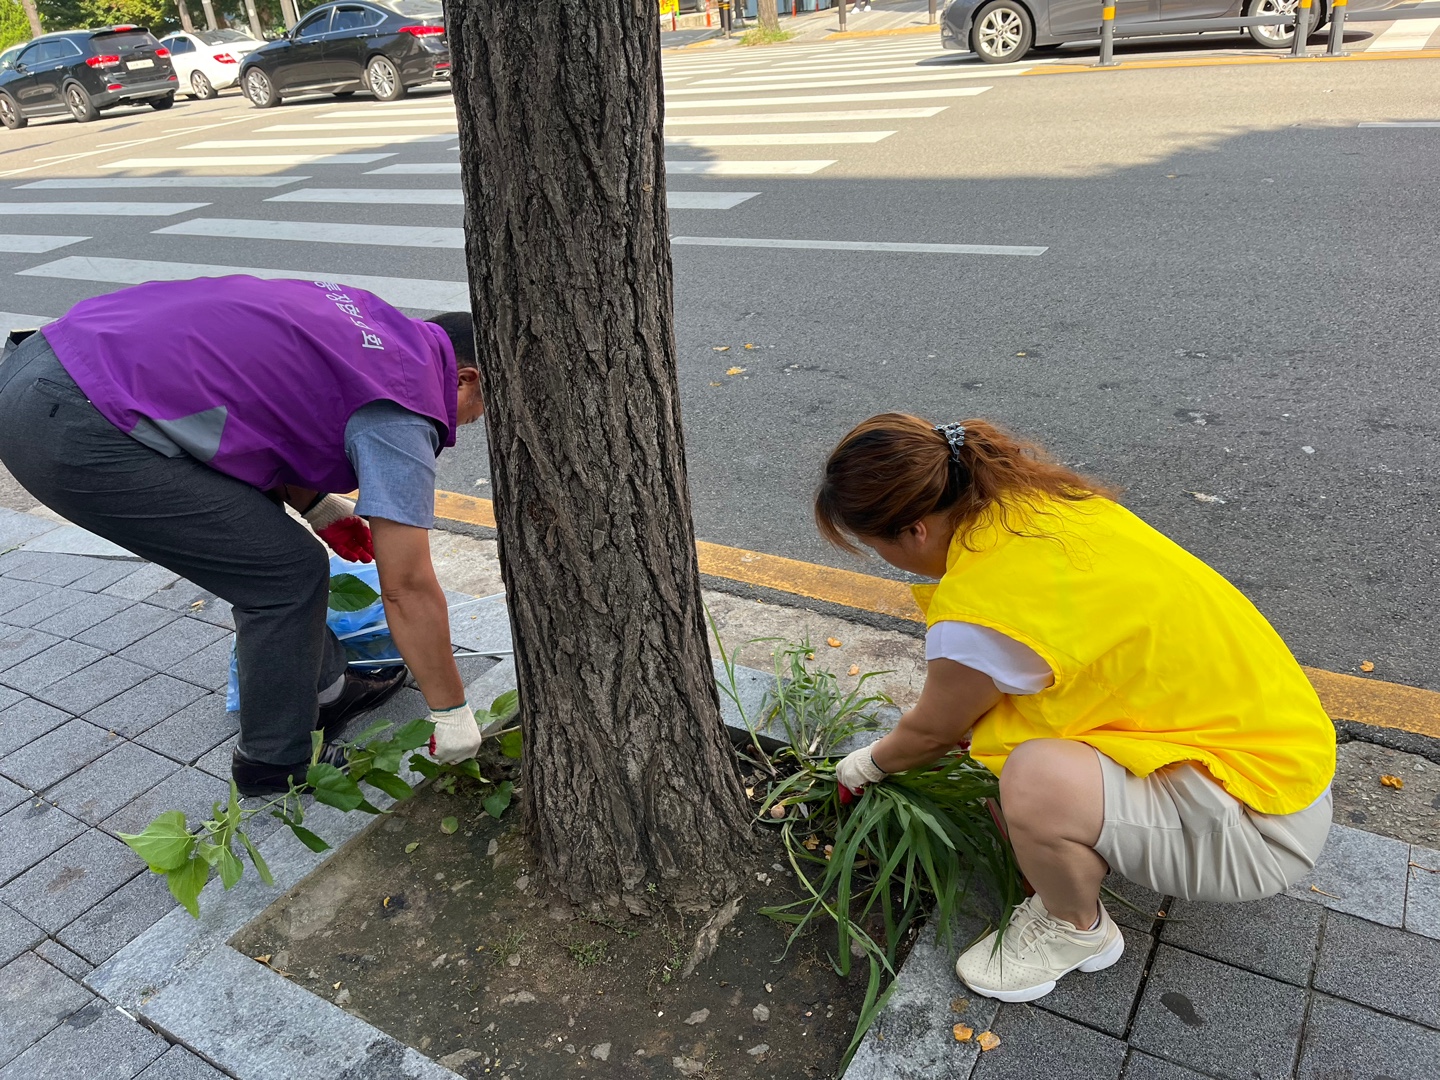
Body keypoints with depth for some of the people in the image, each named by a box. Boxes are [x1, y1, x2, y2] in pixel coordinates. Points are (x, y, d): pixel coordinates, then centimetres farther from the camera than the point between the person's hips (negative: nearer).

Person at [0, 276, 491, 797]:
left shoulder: (361, 319, 16)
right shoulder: (400, 413, -8)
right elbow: (408, 587, -8)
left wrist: (317, 505, 26)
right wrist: (452, 713, 4)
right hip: (76, 434, -10)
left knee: (257, 529, 20)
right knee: (289, 573, -1)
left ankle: (323, 687, 33)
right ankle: (276, 763, 18)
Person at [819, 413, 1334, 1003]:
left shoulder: (979, 611, -29)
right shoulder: (1028, 497, -5)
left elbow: (933, 733, -5)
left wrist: (870, 763, 16)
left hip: (1259, 817, -9)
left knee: (1037, 783, -31)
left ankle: (1075, 931, 2)